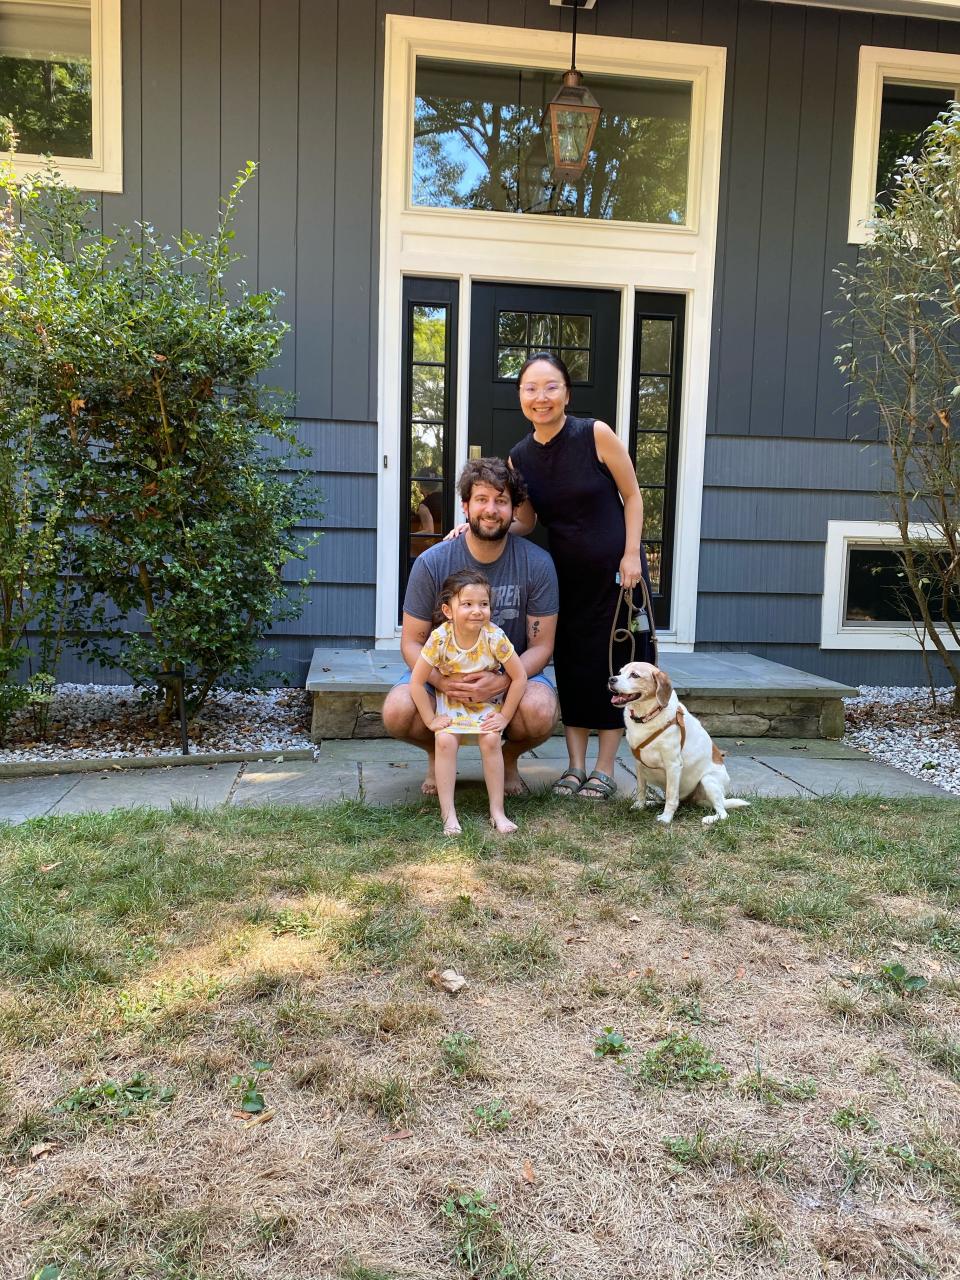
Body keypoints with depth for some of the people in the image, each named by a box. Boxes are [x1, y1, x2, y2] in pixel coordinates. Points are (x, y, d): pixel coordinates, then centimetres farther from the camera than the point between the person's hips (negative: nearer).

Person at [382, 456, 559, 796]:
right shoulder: (431, 563, -10)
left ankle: (509, 759, 5)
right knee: (397, 712, -29)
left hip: (513, 674, 0)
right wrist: (442, 680, -28)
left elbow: (541, 645, -8)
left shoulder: (537, 563, -11)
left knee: (540, 713, -33)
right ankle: (437, 755, 9)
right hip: (444, 672, 1)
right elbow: (412, 642, -6)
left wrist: (501, 681, -29)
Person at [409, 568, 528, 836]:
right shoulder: (440, 638, -24)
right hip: (451, 702, 0)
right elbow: (417, 682, -16)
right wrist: (430, 720, -15)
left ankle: (497, 811, -10)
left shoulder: (494, 637, -24)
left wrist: (504, 716, -15)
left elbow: (519, 677, -15)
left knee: (490, 740, -22)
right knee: (444, 740, -23)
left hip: (488, 703, 0)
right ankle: (448, 813, -15)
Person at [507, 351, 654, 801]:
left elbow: (632, 496, -7)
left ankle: (604, 769, 13)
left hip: (615, 571, -4)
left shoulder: (595, 434, -14)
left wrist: (631, 554, -13)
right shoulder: (519, 457, -2)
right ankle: (575, 766, 18)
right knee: (570, 665, 7)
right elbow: (524, 523, 3)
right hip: (566, 575, 4)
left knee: (612, 664, 2)